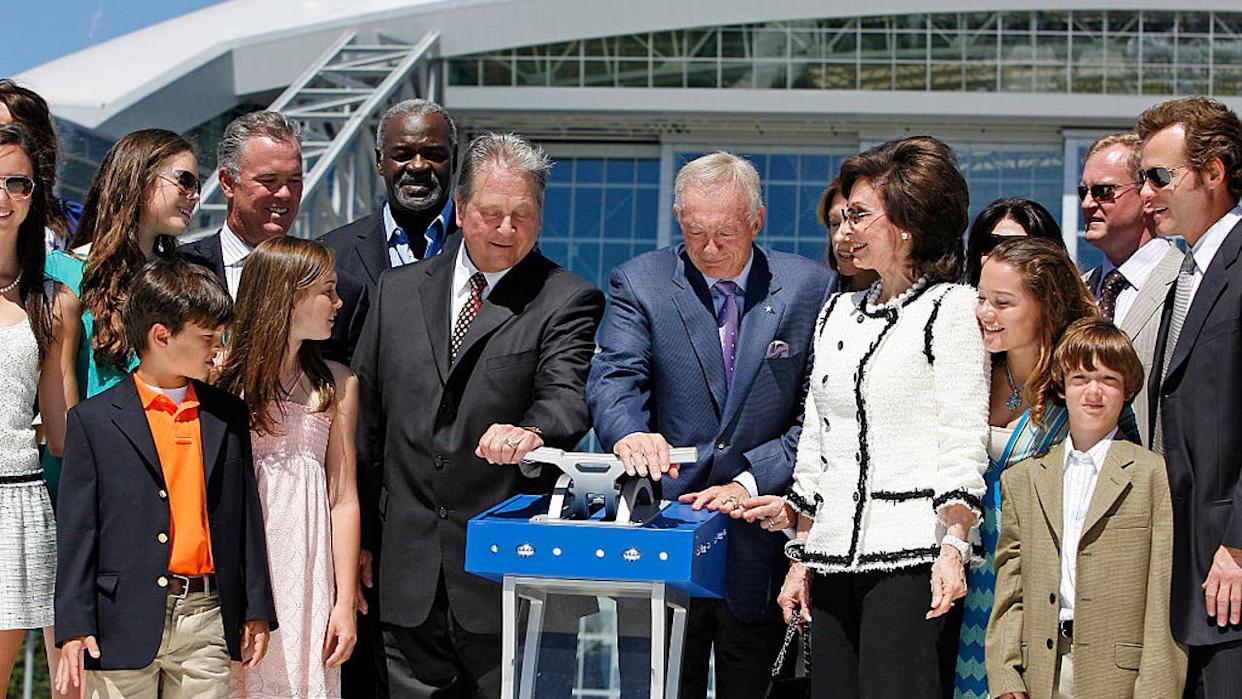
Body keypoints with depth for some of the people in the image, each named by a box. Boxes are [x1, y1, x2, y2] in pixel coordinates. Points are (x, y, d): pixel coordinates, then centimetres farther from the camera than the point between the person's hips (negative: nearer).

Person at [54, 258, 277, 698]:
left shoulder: (229, 415, 11)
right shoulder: (94, 420, 0)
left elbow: (246, 514, 13)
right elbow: (76, 530, -1)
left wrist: (257, 610, 10)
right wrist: (73, 626, -7)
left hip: (208, 618, 3)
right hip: (126, 625, -3)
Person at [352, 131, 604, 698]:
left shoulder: (568, 301, 0)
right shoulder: (398, 291, 12)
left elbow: (568, 395, -17)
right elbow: (366, 422, 14)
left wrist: (532, 431, -41)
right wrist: (359, 541, 12)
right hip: (409, 579, 4)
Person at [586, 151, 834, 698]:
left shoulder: (809, 289, 1)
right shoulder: (641, 284, 2)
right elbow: (614, 378, -12)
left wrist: (752, 480, -15)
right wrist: (629, 433, -35)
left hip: (760, 544, 0)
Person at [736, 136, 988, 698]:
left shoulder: (949, 307, 0)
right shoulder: (838, 313, 19)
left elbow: (963, 442, -6)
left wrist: (954, 547, -17)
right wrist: (801, 556, 17)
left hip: (912, 552, -6)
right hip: (834, 553, 6)